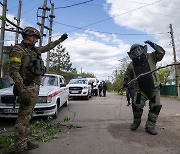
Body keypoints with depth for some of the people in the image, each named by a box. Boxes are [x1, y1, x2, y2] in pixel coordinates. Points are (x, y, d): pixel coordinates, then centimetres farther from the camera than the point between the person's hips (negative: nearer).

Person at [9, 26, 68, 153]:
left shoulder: (34, 50, 16)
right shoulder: (18, 50, -8)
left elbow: (47, 47, 32)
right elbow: (14, 71, -16)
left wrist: (60, 40, 36)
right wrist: (22, 90, -24)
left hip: (35, 87, 9)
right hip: (27, 88, -9)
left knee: (27, 116, 12)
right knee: (24, 117, -5)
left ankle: (25, 142, 22)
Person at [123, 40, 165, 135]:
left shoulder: (150, 57, 0)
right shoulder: (131, 65, 1)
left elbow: (161, 53, -5)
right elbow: (128, 76, 11)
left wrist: (153, 45, -12)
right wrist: (126, 82, -8)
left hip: (154, 88, 0)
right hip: (141, 90, 0)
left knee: (155, 107, -2)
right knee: (136, 106, -9)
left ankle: (150, 126, 13)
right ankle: (136, 121, 20)